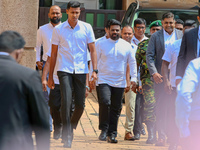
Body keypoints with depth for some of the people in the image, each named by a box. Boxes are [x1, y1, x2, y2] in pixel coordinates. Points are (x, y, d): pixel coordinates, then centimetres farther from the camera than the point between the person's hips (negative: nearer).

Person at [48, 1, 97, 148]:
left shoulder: (87, 28, 5)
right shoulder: (58, 30, 4)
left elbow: (92, 50, 7)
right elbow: (53, 54, 8)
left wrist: (95, 70, -5)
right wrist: (50, 76, 7)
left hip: (81, 70, 2)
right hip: (64, 70, -1)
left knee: (80, 104, 3)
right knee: (66, 102, -15)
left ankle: (72, 127, 29)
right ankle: (67, 136, -11)